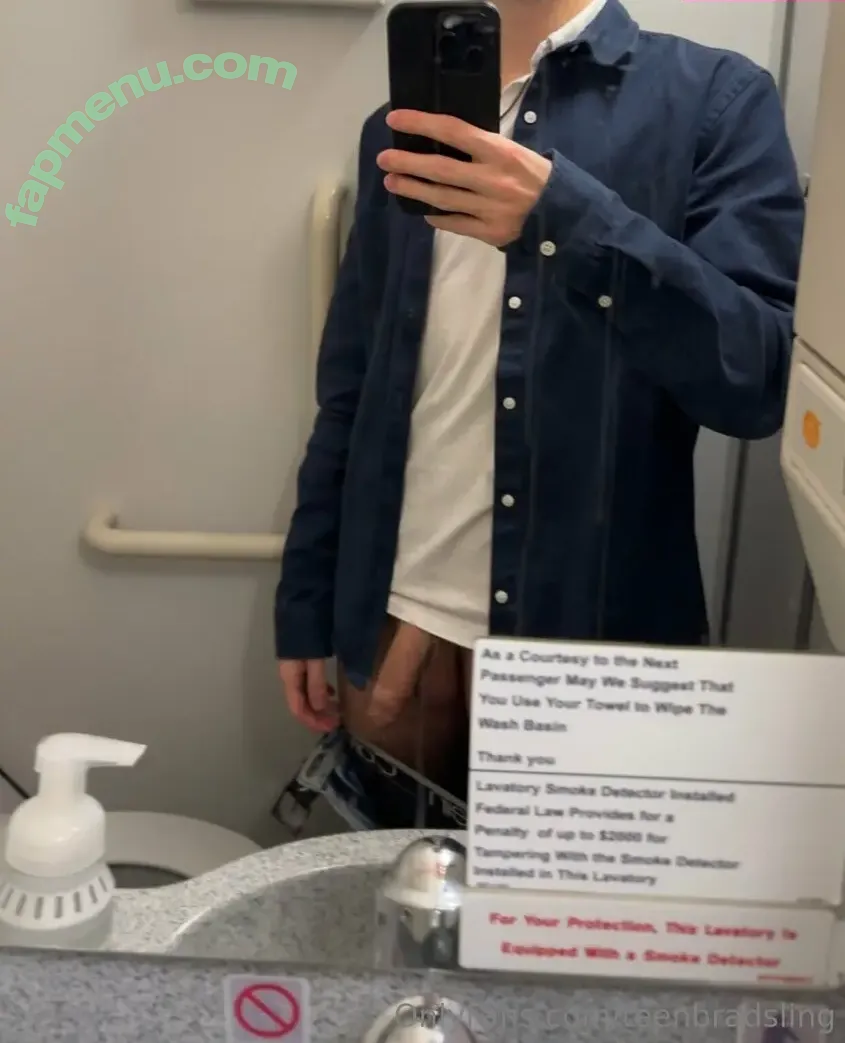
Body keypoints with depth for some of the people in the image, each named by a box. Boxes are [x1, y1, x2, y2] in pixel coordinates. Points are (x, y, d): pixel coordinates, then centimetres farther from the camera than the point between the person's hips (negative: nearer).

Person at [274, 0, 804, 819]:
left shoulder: (714, 98, -3)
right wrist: (305, 605, 8)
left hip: (587, 619, -3)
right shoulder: (402, 127, 10)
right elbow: (350, 388, 11)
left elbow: (764, 378, -15)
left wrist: (567, 217, -28)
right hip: (394, 610, 4)